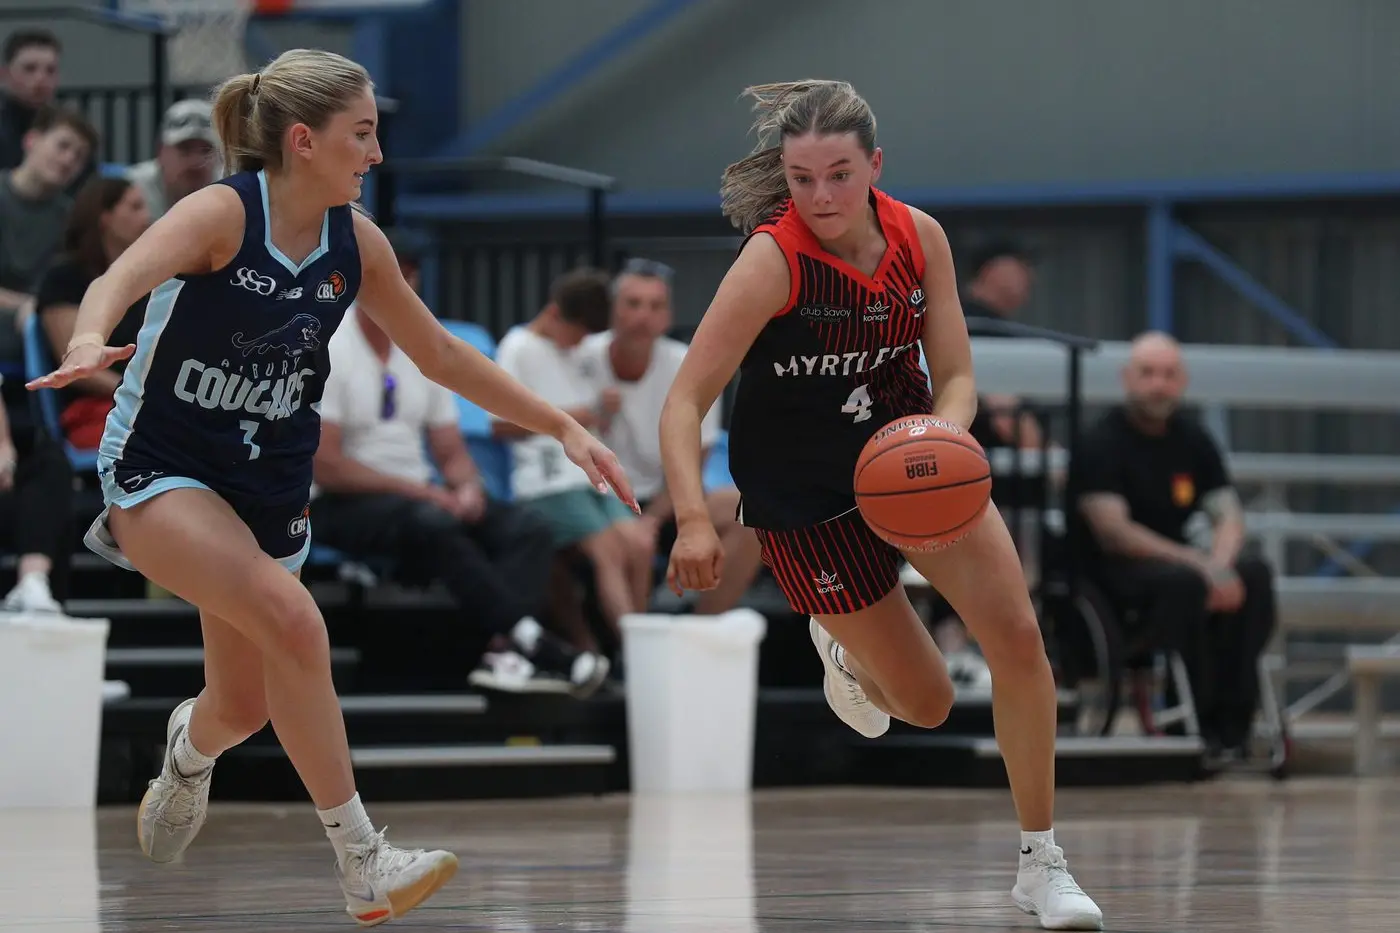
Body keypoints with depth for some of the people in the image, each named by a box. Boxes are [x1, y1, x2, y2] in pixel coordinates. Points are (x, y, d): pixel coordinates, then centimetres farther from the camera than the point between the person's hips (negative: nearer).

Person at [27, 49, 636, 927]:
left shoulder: (356, 241, -2)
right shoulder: (224, 212, -20)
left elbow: (444, 356, 10)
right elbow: (123, 278, -39)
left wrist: (565, 428, 7)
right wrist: (90, 342, -62)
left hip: (266, 488, 6)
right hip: (161, 470, -6)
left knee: (247, 705, 11)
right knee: (293, 620, -29)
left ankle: (188, 752, 51)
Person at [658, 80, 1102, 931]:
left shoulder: (919, 237, -11)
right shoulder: (773, 261, -25)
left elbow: (955, 376, -5)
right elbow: (685, 403, -25)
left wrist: (947, 430, -28)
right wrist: (693, 522, -40)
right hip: (810, 499, -4)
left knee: (1018, 635, -12)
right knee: (927, 705, 3)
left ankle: (1042, 864, 3)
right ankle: (846, 650, 41)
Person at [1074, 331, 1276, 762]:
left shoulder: (1192, 440, 9)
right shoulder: (1102, 443, -9)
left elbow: (1229, 516, 5)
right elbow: (1113, 533, -18)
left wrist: (1220, 564, -19)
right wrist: (1198, 565, -25)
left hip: (1178, 560, 6)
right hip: (1116, 568, -6)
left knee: (1254, 575, -23)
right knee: (1182, 582, -37)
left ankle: (1231, 722, -23)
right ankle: (1195, 724, -30)